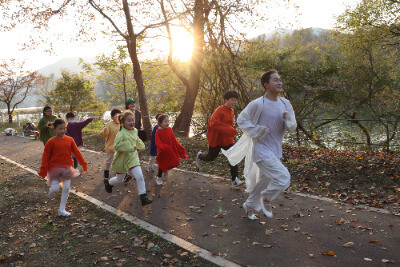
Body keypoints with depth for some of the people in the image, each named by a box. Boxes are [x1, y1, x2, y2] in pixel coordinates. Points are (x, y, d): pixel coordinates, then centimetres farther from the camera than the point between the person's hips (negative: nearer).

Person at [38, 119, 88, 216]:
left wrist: (83, 163, 9)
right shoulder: (51, 142, -7)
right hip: (54, 168, -3)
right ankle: (51, 191, 30)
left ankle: (62, 210, 14)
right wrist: (43, 171, -6)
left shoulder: (70, 140, 3)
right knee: (55, 188, -10)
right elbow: (45, 156, -4)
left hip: (67, 167, 3)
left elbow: (77, 152, 9)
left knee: (66, 188, 2)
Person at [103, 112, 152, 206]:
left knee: (140, 177, -9)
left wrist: (139, 146, 10)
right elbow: (116, 145, -31)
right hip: (122, 159, -4)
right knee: (120, 180, 15)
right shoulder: (121, 133, -21)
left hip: (133, 158, 4)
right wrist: (130, 148, -33)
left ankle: (143, 197, 0)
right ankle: (108, 182, 48)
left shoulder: (135, 131, 1)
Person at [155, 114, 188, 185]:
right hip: (162, 152, -5)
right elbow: (157, 143, -22)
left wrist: (180, 147, 3)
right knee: (162, 165, 6)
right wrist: (164, 147, -39)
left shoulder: (170, 129, -2)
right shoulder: (158, 132, -17)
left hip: (171, 151, 5)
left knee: (173, 162, 9)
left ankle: (166, 170, 42)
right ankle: (159, 178, 29)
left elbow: (174, 140, 6)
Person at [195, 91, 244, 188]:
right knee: (211, 157, 11)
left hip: (227, 139, 6)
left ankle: (235, 180, -9)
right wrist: (230, 130, -37)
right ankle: (200, 155, 46)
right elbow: (213, 124, -33)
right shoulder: (220, 110, -20)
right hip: (215, 139, -6)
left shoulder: (231, 111, 7)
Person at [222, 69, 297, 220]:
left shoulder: (285, 104, 5)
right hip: (262, 151, -7)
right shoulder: (258, 104, -15)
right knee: (283, 178, -15)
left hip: (276, 151, 7)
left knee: (263, 181, 19)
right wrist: (257, 130, -17)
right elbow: (241, 120, -6)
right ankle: (266, 198, 14)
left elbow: (293, 128, 7)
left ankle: (249, 206, 40)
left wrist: (288, 119, -14)